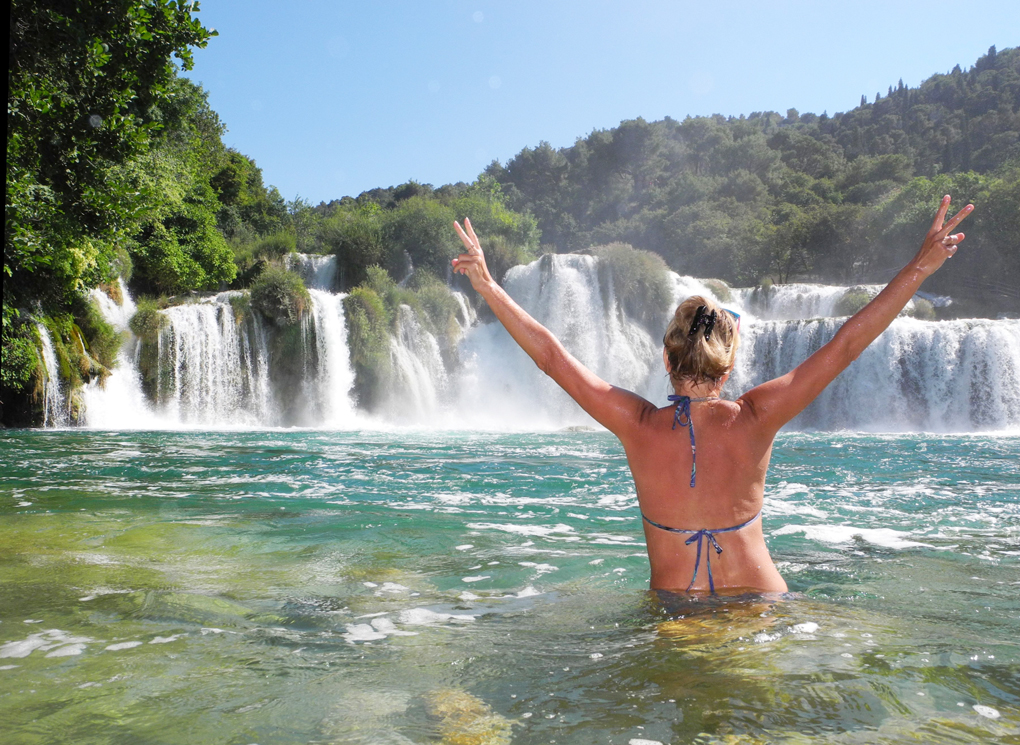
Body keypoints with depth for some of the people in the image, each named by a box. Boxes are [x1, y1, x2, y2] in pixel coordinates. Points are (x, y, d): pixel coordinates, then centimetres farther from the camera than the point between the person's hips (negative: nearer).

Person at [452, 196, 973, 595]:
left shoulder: (638, 425, -15)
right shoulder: (754, 420, -15)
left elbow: (551, 355, -11)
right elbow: (846, 344, -12)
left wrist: (488, 286, -4)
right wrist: (921, 266, -7)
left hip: (672, 605, 0)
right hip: (759, 601, 0)